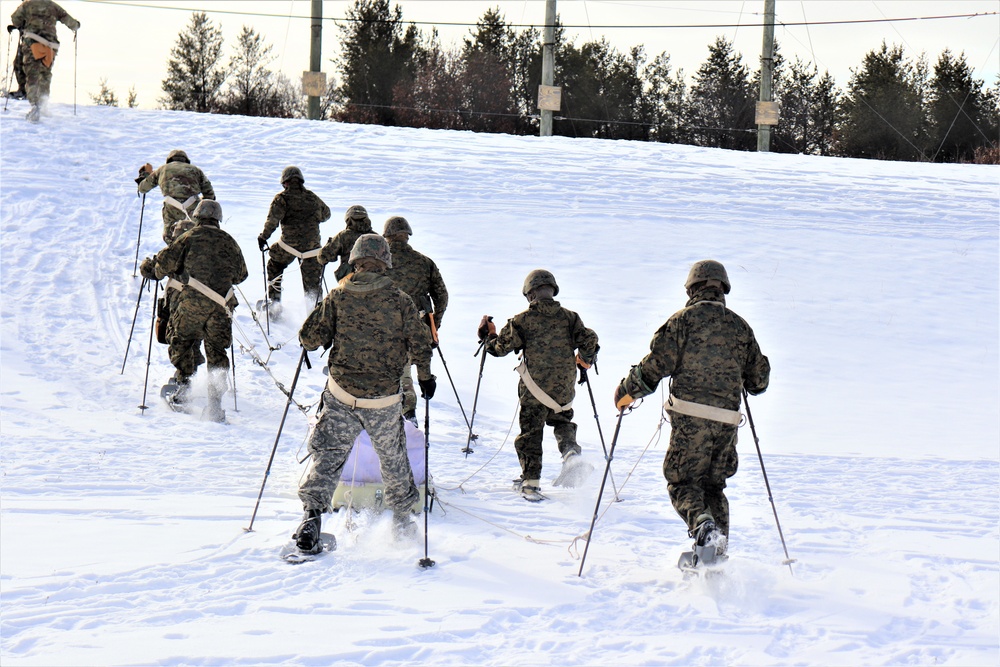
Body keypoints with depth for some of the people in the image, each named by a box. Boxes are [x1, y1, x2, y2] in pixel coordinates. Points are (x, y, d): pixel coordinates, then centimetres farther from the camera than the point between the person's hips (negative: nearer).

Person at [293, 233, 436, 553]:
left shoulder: (337, 297, -5)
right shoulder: (400, 301, -7)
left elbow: (311, 338, -4)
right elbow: (419, 343, -1)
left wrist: (319, 312, 16)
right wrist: (425, 376, 15)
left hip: (341, 394, 0)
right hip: (384, 398, 0)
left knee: (328, 456, 5)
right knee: (393, 457, 18)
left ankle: (312, 515, -10)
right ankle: (402, 517, 33)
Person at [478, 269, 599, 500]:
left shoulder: (522, 320, -6)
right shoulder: (569, 317, 2)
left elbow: (500, 347, -3)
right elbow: (589, 340, -3)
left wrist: (487, 335, 17)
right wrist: (585, 360, 17)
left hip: (534, 390, -3)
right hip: (564, 390, 3)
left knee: (530, 432, 9)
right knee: (563, 422, 25)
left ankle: (530, 482, 8)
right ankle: (571, 452, -4)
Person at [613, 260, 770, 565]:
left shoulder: (684, 319, 0)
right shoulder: (740, 326, 14)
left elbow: (657, 364, -7)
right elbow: (759, 377, 18)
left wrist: (626, 391, 8)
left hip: (690, 417, -4)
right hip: (726, 421, 4)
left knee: (682, 481, -1)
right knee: (713, 484, 18)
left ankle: (702, 525, -30)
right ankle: (718, 549, 12)